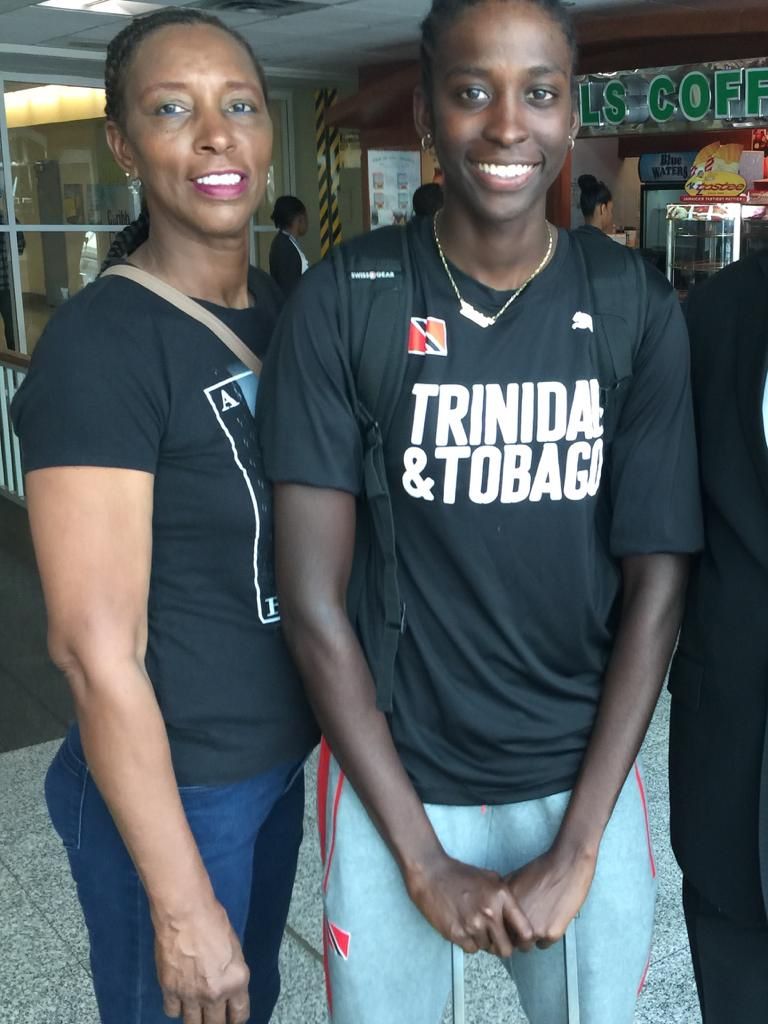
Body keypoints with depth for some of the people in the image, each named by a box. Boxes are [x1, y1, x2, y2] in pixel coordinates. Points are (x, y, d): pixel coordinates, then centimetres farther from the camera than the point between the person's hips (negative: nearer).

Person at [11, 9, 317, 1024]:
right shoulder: (99, 344, -21)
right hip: (170, 786, -7)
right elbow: (97, 646, -22)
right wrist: (180, 903, -18)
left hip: (283, 756, 7)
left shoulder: (284, 308, 2)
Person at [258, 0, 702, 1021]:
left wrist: (576, 850, -10)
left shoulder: (638, 312, -5)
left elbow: (656, 586, -6)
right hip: (396, 785, -1)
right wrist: (423, 859, -12)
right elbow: (314, 598, -12)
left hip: (587, 784, 2)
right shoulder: (341, 305, -11)